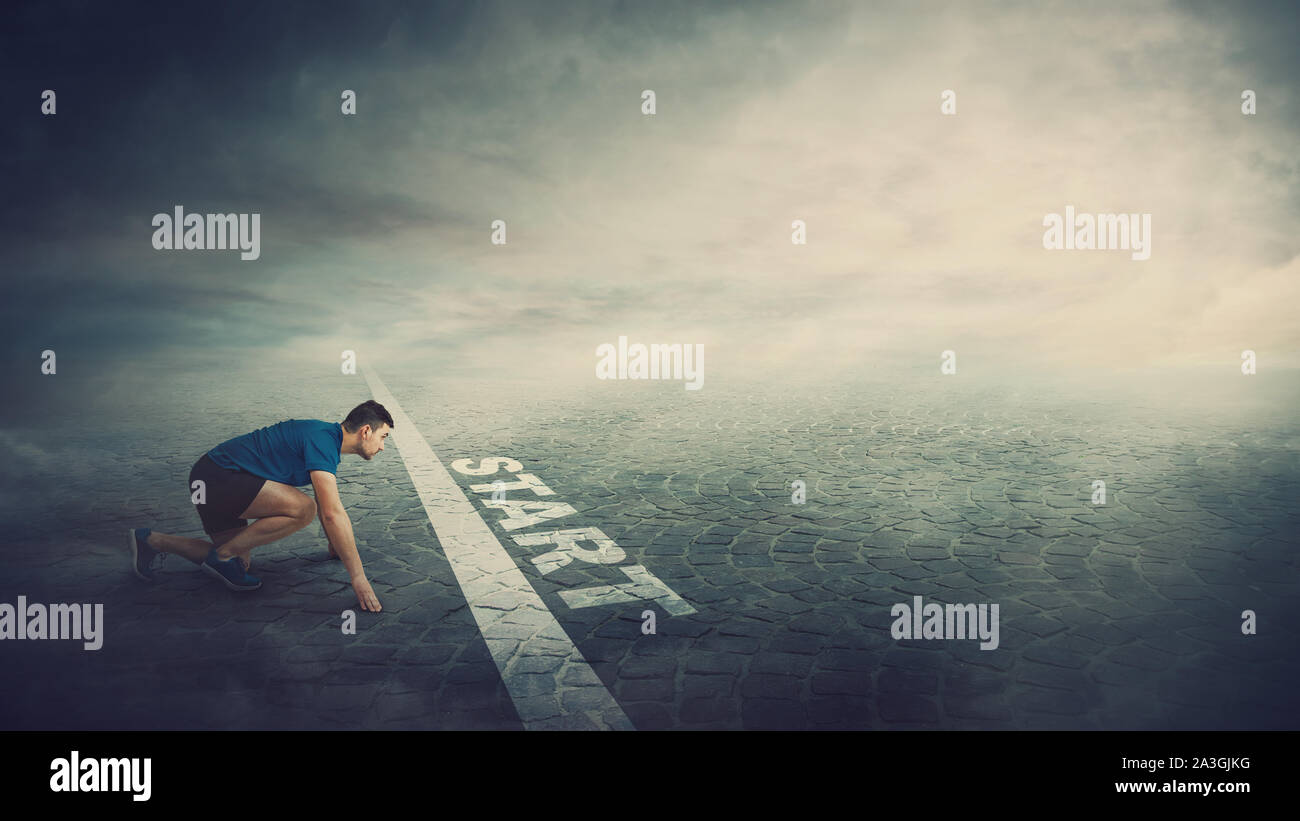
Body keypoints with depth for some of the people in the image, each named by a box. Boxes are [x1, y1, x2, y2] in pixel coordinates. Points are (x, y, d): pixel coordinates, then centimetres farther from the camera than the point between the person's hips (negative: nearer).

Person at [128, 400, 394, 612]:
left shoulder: (327, 438, 10)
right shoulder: (323, 440, -20)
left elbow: (325, 502, 27)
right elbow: (332, 514, -27)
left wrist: (336, 546, 34)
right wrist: (358, 576, -26)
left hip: (213, 481, 11)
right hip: (218, 477, -11)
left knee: (238, 562, 15)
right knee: (302, 509, -24)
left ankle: (150, 540, 25)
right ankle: (223, 555, -10)